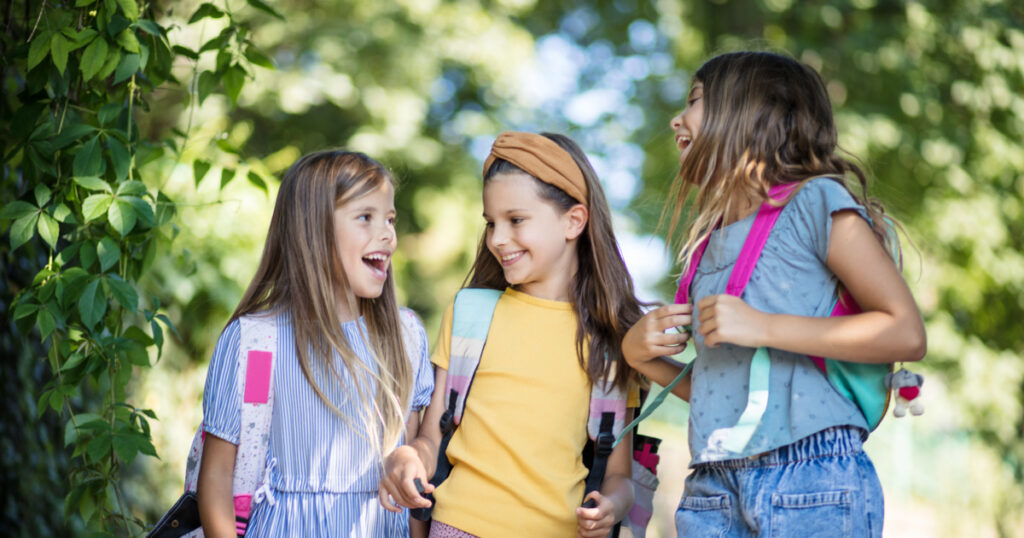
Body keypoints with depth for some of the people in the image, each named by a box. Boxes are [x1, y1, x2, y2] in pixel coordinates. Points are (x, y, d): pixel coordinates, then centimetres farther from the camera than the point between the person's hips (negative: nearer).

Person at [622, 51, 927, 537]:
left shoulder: (816, 201, 0)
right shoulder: (710, 241, 20)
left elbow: (907, 333, -9)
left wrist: (762, 328, -13)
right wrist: (641, 356, 5)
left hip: (811, 482, -5)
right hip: (714, 491, 6)